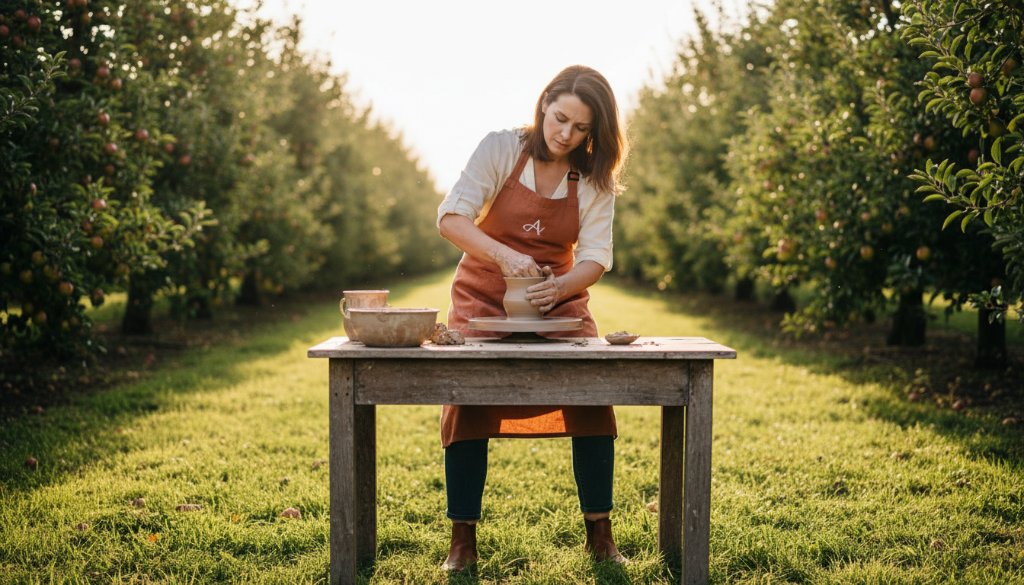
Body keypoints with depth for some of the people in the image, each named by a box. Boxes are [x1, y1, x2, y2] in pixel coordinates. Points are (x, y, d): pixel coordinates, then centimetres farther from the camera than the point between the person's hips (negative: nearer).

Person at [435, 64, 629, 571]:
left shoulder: (595, 178, -4)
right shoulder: (502, 148, -11)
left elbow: (595, 257, -9)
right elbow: (451, 217, -19)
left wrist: (561, 287, -30)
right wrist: (504, 255, -34)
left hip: (558, 301, 2)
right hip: (484, 298, -1)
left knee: (593, 401, -17)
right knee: (468, 408, -19)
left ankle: (599, 534, -3)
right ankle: (462, 541, -7)